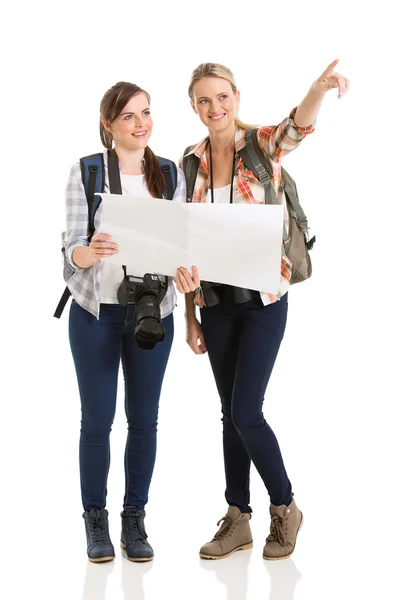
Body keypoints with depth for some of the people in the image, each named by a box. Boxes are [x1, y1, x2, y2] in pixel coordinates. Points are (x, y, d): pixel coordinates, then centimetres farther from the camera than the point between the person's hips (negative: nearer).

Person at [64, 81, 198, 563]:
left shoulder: (170, 174, 4)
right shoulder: (85, 171, -4)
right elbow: (72, 247, -9)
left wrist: (183, 269, -19)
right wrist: (89, 252, -33)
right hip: (96, 310, -2)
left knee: (144, 419, 7)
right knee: (97, 419, 3)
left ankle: (135, 519, 19)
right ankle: (95, 520, 17)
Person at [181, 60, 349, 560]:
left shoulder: (262, 145, -7)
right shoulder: (190, 162, 4)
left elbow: (298, 126, -31)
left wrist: (320, 88, -54)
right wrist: (190, 317, 6)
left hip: (263, 298, -4)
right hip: (215, 301, 4)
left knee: (245, 412, -7)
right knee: (231, 412, 11)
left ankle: (284, 507, 16)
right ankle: (237, 519, 23)